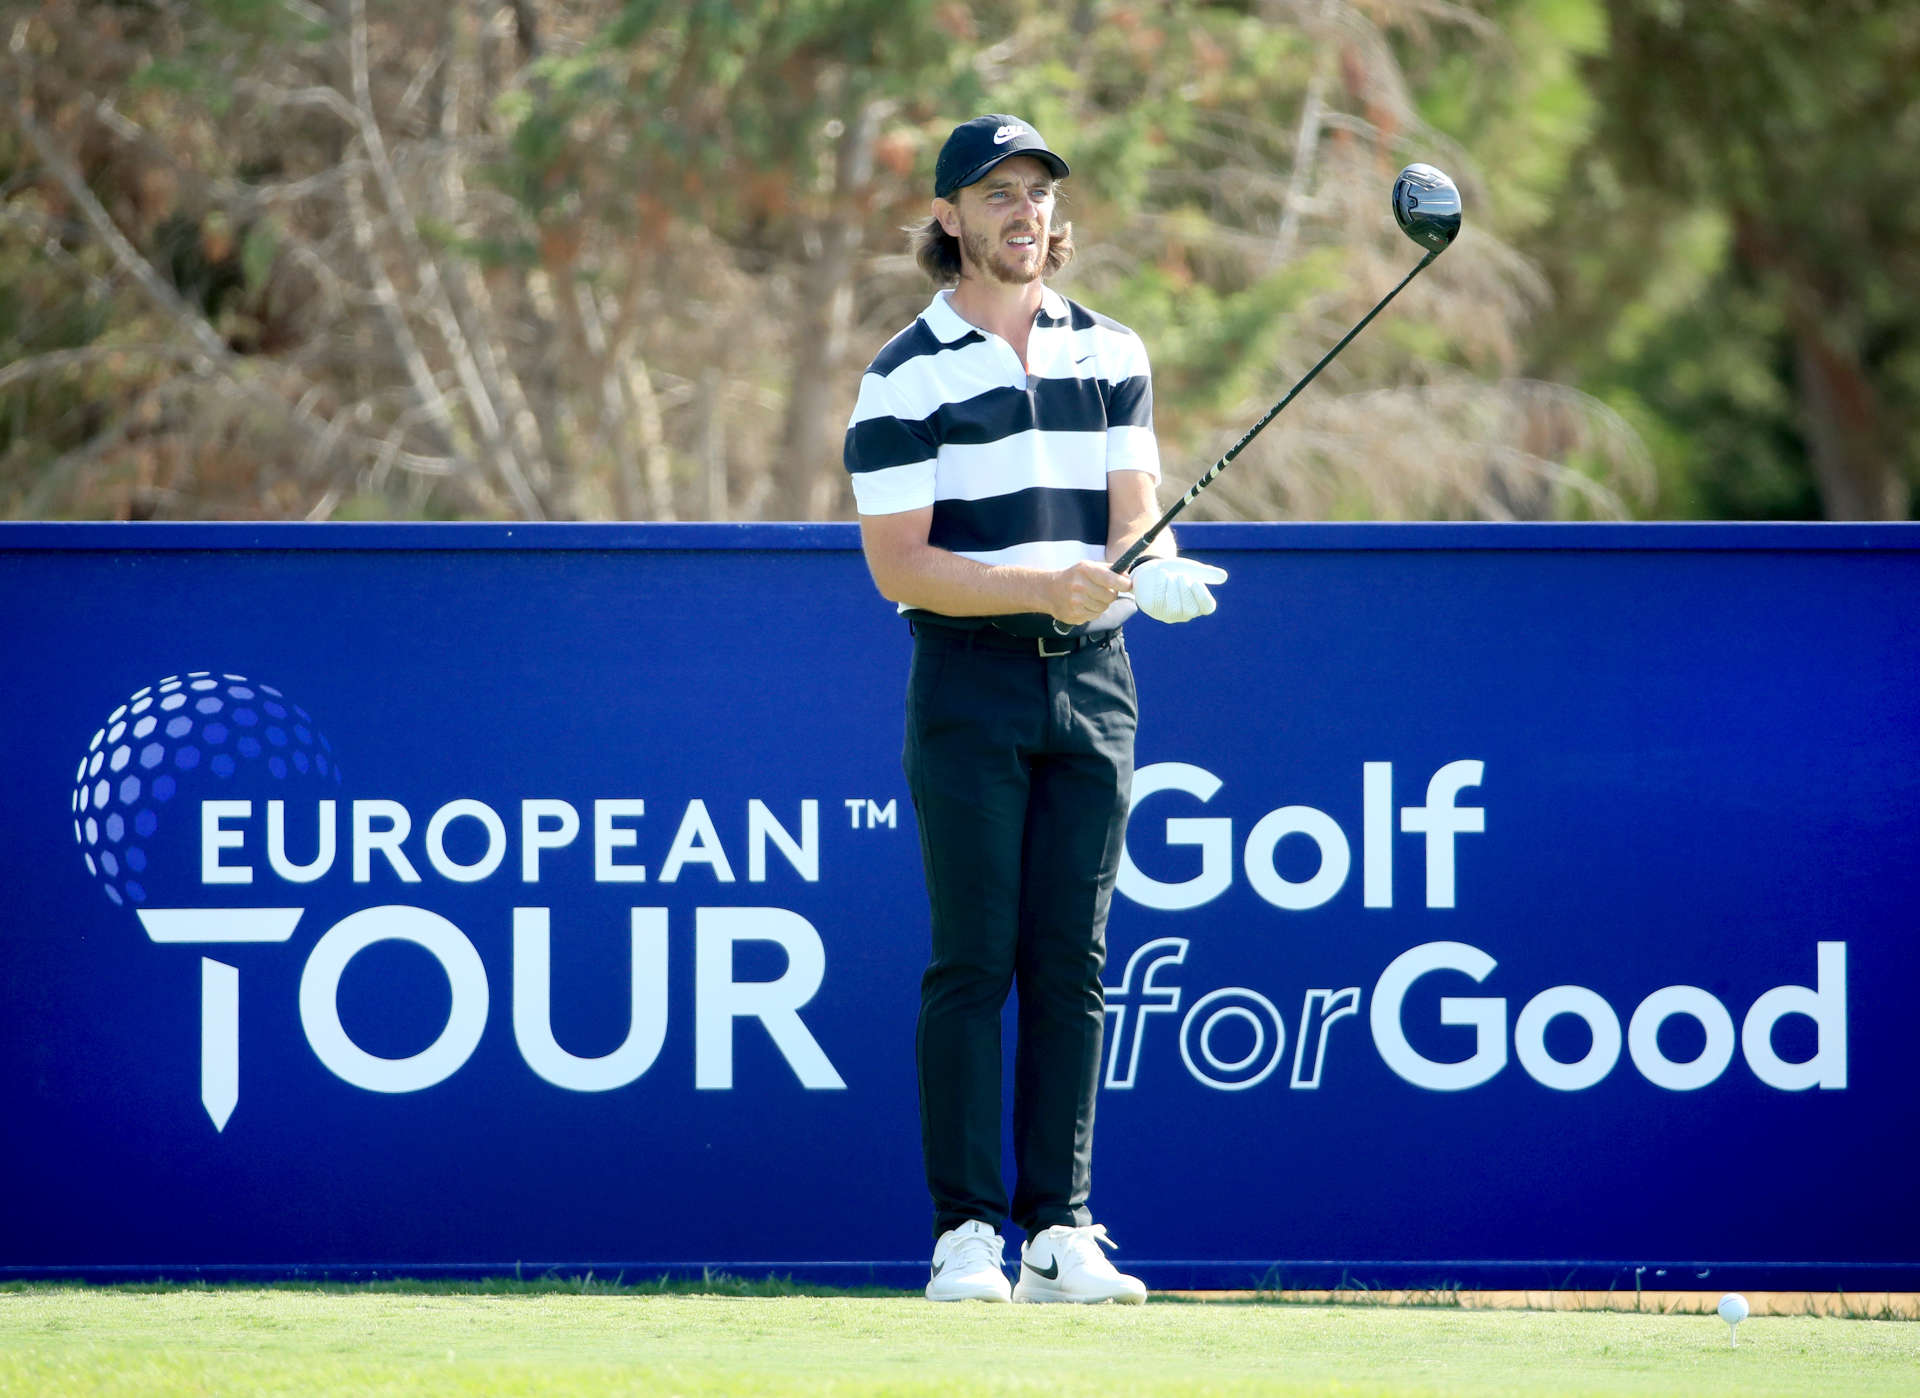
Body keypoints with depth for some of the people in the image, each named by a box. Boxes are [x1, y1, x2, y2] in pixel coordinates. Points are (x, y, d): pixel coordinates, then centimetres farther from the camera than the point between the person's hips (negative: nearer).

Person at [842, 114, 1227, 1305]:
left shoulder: (1111, 354, 11)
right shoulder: (904, 378, -2)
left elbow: (1135, 511, 3)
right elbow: (901, 566, -9)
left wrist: (1155, 572, -20)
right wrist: (1044, 587, -20)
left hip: (1093, 681, 4)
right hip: (969, 685, -4)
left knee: (1073, 966, 3)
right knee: (973, 961, -6)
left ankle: (1060, 1230, 4)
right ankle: (966, 1232, -5)